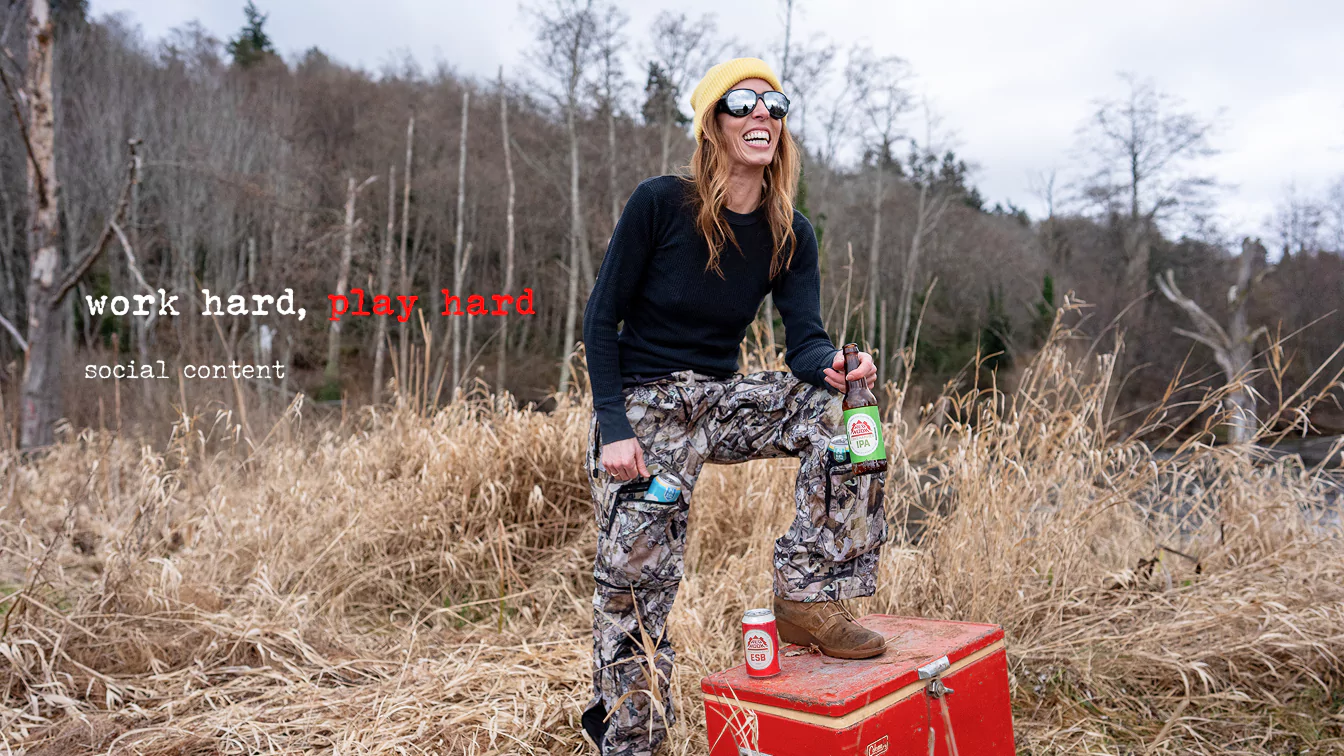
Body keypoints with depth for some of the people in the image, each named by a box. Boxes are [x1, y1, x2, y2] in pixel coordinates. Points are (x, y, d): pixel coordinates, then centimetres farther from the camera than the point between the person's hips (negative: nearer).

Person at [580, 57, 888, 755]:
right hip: (642, 406, -4)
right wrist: (613, 428, -17)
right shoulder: (660, 203, -14)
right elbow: (601, 318, -10)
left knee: (842, 405, -16)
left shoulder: (789, 234, -1)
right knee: (635, 580, -5)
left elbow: (803, 338, -8)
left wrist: (830, 363, -33)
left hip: (722, 399, 5)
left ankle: (808, 598, -9)